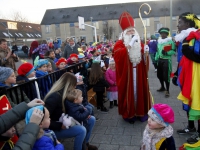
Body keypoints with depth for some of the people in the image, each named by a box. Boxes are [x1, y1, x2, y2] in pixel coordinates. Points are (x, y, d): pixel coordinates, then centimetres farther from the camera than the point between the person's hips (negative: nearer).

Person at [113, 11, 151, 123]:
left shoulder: (139, 42, 13)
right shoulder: (120, 43, -3)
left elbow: (144, 58, 12)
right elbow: (117, 54, -24)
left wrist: (145, 51, -9)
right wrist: (129, 45, -28)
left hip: (139, 73, 5)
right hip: (126, 73, -4)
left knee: (139, 90, 10)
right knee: (129, 91, 1)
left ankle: (142, 111, 24)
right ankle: (129, 113, 14)